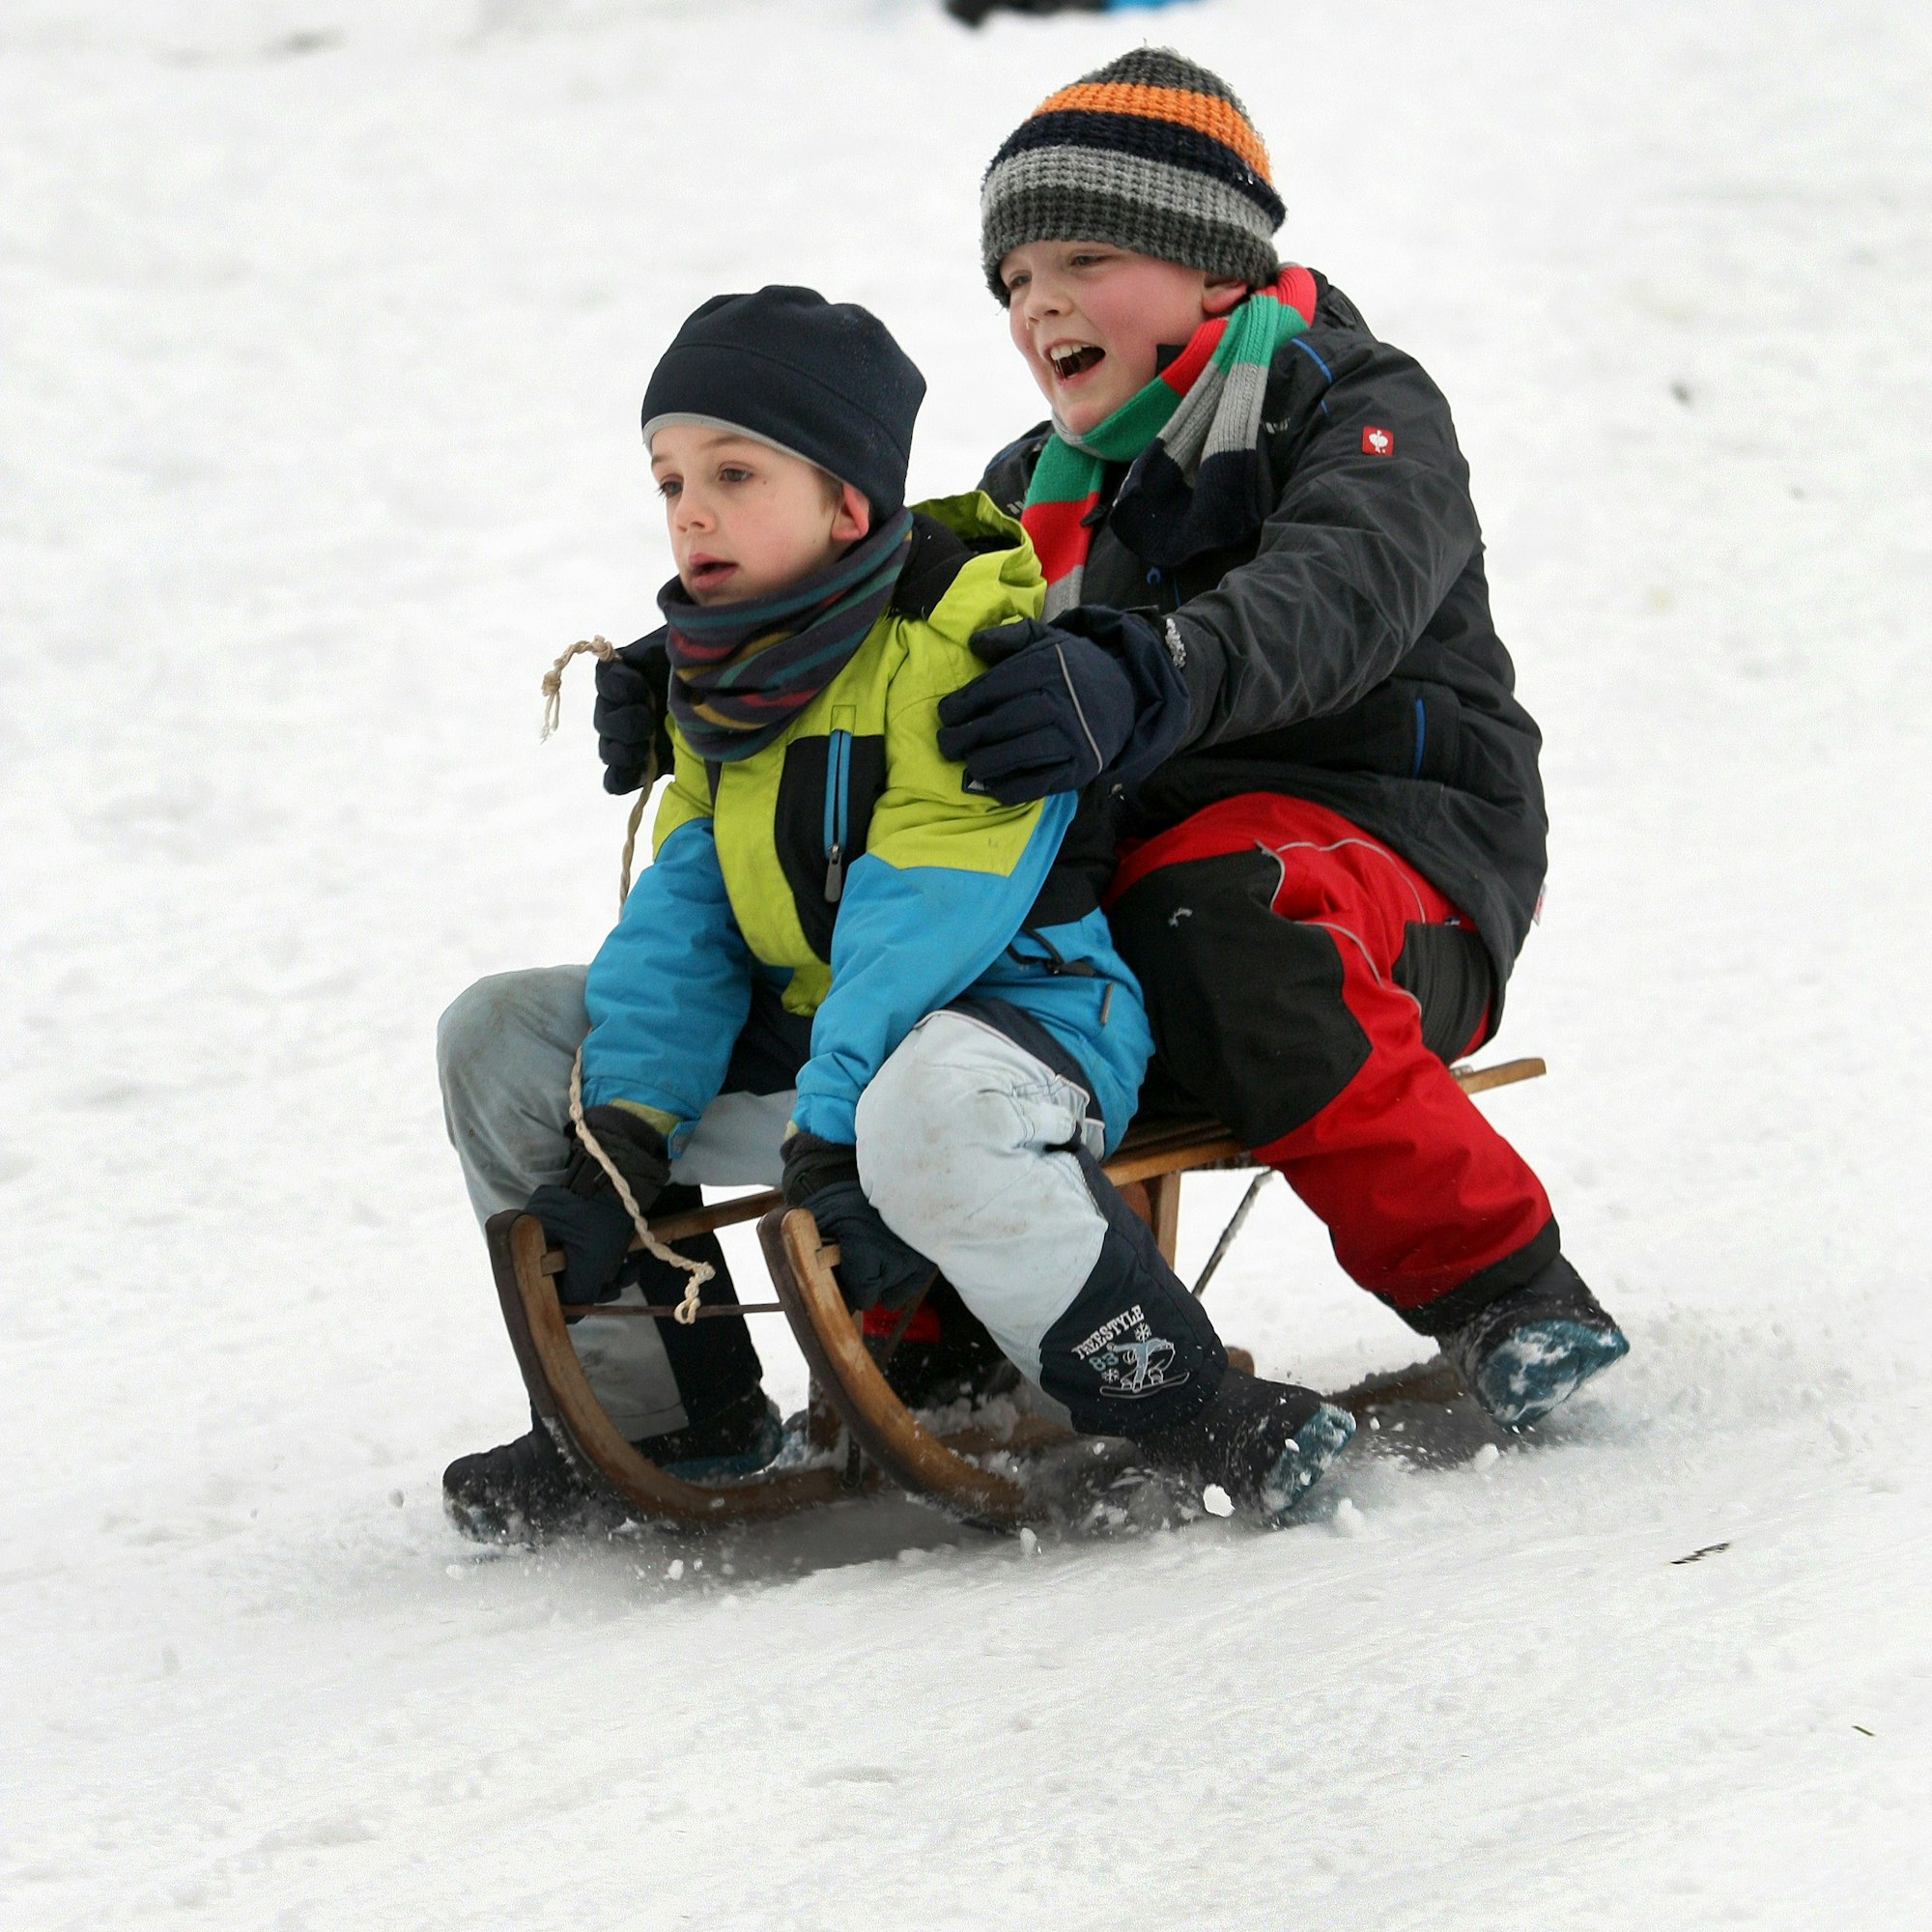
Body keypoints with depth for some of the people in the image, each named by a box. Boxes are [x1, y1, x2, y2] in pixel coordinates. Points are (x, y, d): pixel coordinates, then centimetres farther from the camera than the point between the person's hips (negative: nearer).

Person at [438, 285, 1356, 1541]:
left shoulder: (965, 639, -17)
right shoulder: (718, 681, 9)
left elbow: (925, 928, -24)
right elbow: (682, 918, 2)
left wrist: (833, 1144, -30)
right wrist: (620, 1137, -12)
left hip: (1011, 1009, -9)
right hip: (807, 1027, 9)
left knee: (931, 1113, -44)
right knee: (503, 1039, 3)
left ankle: (1193, 1411, -29)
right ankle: (674, 1413, 13)